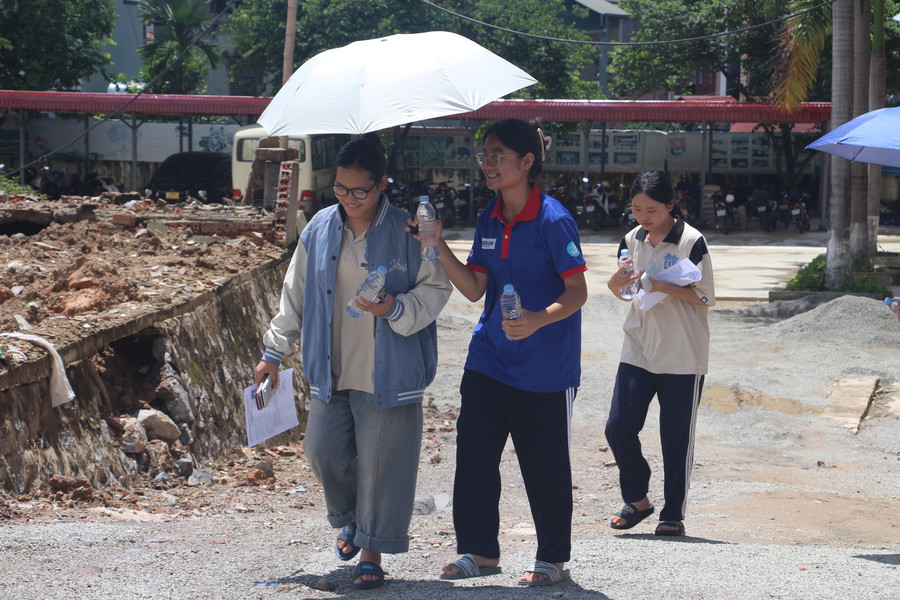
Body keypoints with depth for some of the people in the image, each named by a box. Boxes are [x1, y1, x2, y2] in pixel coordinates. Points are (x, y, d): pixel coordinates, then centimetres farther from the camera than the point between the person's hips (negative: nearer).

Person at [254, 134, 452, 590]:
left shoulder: (407, 231, -7)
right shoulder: (320, 229, 5)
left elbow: (436, 288, -2)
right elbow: (296, 293, 15)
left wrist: (396, 309, -20)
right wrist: (274, 352, 16)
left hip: (387, 375, -4)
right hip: (331, 373, 4)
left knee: (380, 462, -1)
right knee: (324, 450, 4)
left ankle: (372, 551, 13)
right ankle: (351, 520, 33)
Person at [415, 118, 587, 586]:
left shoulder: (553, 221, -13)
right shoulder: (488, 219, 8)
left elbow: (577, 292, -14)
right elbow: (474, 289, 8)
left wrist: (538, 319, -31)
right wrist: (440, 250, -5)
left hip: (543, 367, -6)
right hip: (489, 356, 6)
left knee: (543, 463, 3)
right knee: (473, 451, 6)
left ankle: (552, 558, 18)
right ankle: (480, 551, 19)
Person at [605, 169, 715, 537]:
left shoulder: (691, 242, -9)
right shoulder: (632, 240, 7)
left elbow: (705, 298, -11)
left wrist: (661, 285, -22)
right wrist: (617, 281, -7)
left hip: (682, 358, -4)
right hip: (638, 351, 5)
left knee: (676, 438, 1)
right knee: (618, 427, -3)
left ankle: (673, 514, 14)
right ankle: (637, 499, 16)